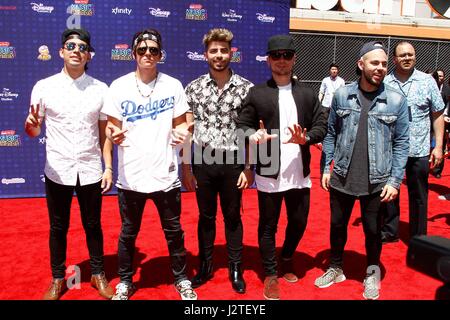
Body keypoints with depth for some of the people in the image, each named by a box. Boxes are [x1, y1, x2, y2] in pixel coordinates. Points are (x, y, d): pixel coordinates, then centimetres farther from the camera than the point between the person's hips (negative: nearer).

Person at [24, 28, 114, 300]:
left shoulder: (101, 89, 0)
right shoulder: (44, 87, -2)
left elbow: (104, 133, 4)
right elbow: (34, 131, 2)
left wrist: (108, 168, -1)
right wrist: (30, 125, -22)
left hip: (91, 171, 0)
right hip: (57, 171, 0)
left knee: (93, 226, 13)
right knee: (58, 228, 13)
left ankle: (98, 275, 31)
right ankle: (58, 279, 31)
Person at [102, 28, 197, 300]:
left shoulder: (173, 85, 1)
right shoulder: (119, 86, -1)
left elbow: (179, 124, 6)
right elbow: (112, 127, 3)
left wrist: (182, 133, -16)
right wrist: (114, 135, -20)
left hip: (165, 173, 0)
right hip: (131, 175, 0)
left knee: (174, 231, 12)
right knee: (128, 233, 14)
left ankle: (181, 278, 33)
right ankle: (125, 282, 35)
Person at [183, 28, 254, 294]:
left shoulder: (245, 88, -3)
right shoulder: (194, 88, 0)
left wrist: (249, 167, -4)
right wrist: (185, 167, 0)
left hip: (233, 162, -1)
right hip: (203, 161, 1)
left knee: (232, 217, 12)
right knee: (206, 216, 14)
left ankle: (236, 269, 27)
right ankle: (205, 266, 30)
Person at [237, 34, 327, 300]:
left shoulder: (308, 94, 8)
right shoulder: (257, 93, 0)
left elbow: (322, 126, 6)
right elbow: (242, 125, -1)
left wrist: (305, 138, -14)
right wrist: (254, 135, -23)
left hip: (299, 173, 3)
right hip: (269, 174, -3)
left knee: (299, 222, 15)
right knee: (268, 225, 8)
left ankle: (287, 258, 43)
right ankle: (271, 274, 27)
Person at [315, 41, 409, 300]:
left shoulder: (396, 100, -4)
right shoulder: (342, 95, -1)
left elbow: (401, 143, -3)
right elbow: (330, 133, 5)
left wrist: (395, 180, -8)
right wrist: (325, 168, 1)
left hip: (377, 181, -1)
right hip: (342, 178, 2)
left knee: (373, 230, 14)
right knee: (337, 225, 16)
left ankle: (373, 273, 39)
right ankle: (336, 268, 39)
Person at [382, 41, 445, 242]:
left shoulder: (427, 81, 0)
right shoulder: (384, 83, 0)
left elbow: (437, 115, 3)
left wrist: (438, 146, -3)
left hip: (419, 151, 0)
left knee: (418, 196, 11)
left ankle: (418, 238, 27)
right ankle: (389, 232, 30)